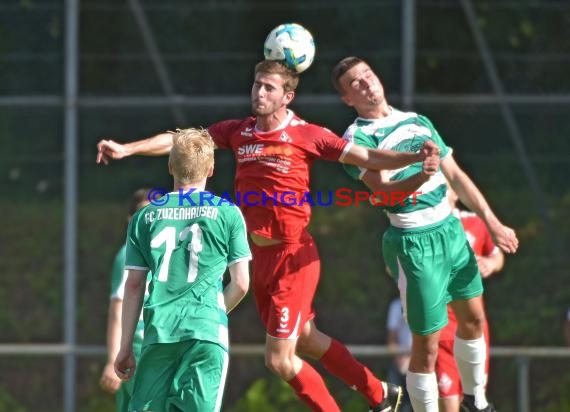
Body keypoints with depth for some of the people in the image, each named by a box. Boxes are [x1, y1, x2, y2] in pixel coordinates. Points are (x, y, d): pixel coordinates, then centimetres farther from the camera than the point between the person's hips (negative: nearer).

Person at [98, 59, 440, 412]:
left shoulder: (306, 135, -11)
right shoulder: (238, 131, 4)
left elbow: (368, 157, -11)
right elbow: (180, 140, 5)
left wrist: (415, 157, -24)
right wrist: (126, 149, -2)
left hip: (292, 255, -7)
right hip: (259, 255, 7)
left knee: (280, 359, -7)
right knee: (306, 341, 20)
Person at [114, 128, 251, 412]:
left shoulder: (145, 217, 11)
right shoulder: (226, 213, 5)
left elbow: (134, 287, 9)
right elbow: (240, 284, 4)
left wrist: (125, 347, 13)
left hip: (158, 333, 2)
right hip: (207, 334, -2)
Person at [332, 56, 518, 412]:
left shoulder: (417, 122, 11)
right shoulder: (358, 138, -11)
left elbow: (455, 175, 17)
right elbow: (384, 190, -26)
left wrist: (493, 223, 15)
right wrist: (417, 173, -47)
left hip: (451, 229, 7)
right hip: (415, 241, -7)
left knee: (474, 319, 19)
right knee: (427, 346, -7)